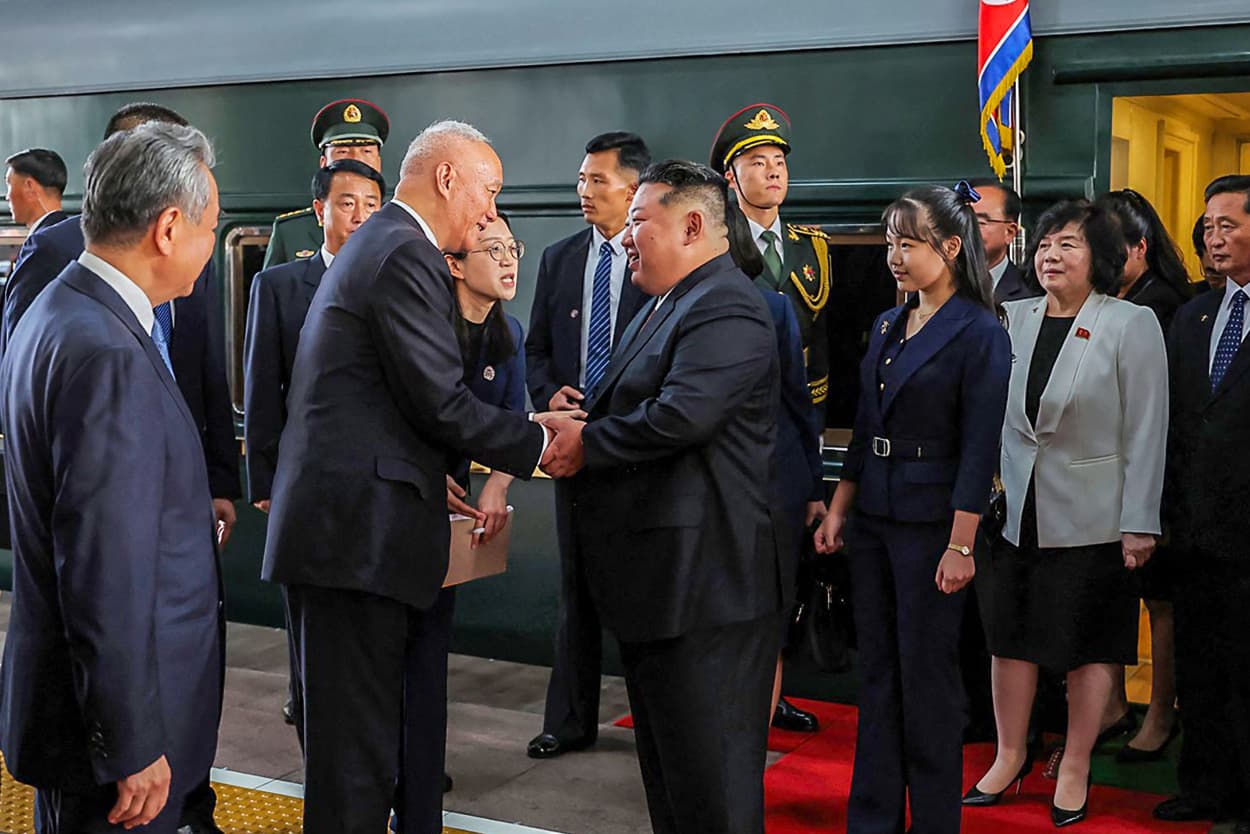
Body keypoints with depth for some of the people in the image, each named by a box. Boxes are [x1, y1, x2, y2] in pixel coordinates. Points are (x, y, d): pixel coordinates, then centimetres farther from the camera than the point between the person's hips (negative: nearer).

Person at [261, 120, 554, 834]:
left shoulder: (377, 244, 21)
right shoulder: (408, 256, -12)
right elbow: (440, 401, -16)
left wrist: (432, 473, 23)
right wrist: (538, 446, -4)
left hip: (344, 527, 11)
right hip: (357, 534, -11)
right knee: (359, 750, -2)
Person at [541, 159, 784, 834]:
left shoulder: (726, 310, -16)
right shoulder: (663, 305, 18)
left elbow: (680, 417, -28)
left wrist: (587, 443, -14)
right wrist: (576, 427, 1)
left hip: (702, 579, -11)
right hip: (656, 576, 11)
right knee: (663, 759, 20)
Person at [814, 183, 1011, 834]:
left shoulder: (979, 333, -10)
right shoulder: (886, 326, 11)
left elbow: (979, 448, -14)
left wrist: (961, 545, -17)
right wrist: (838, 510, 12)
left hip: (930, 523, -7)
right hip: (873, 518, 7)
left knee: (927, 675, 2)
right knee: (876, 670, 13)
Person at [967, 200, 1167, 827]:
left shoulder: (1131, 324, -6)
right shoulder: (1013, 319, 5)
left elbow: (1146, 432, -8)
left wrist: (1139, 523, -11)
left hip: (1090, 515, -4)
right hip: (1014, 509, 4)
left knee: (1088, 645, 6)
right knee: (1010, 634, 10)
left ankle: (1075, 769, 21)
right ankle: (1010, 756, 26)